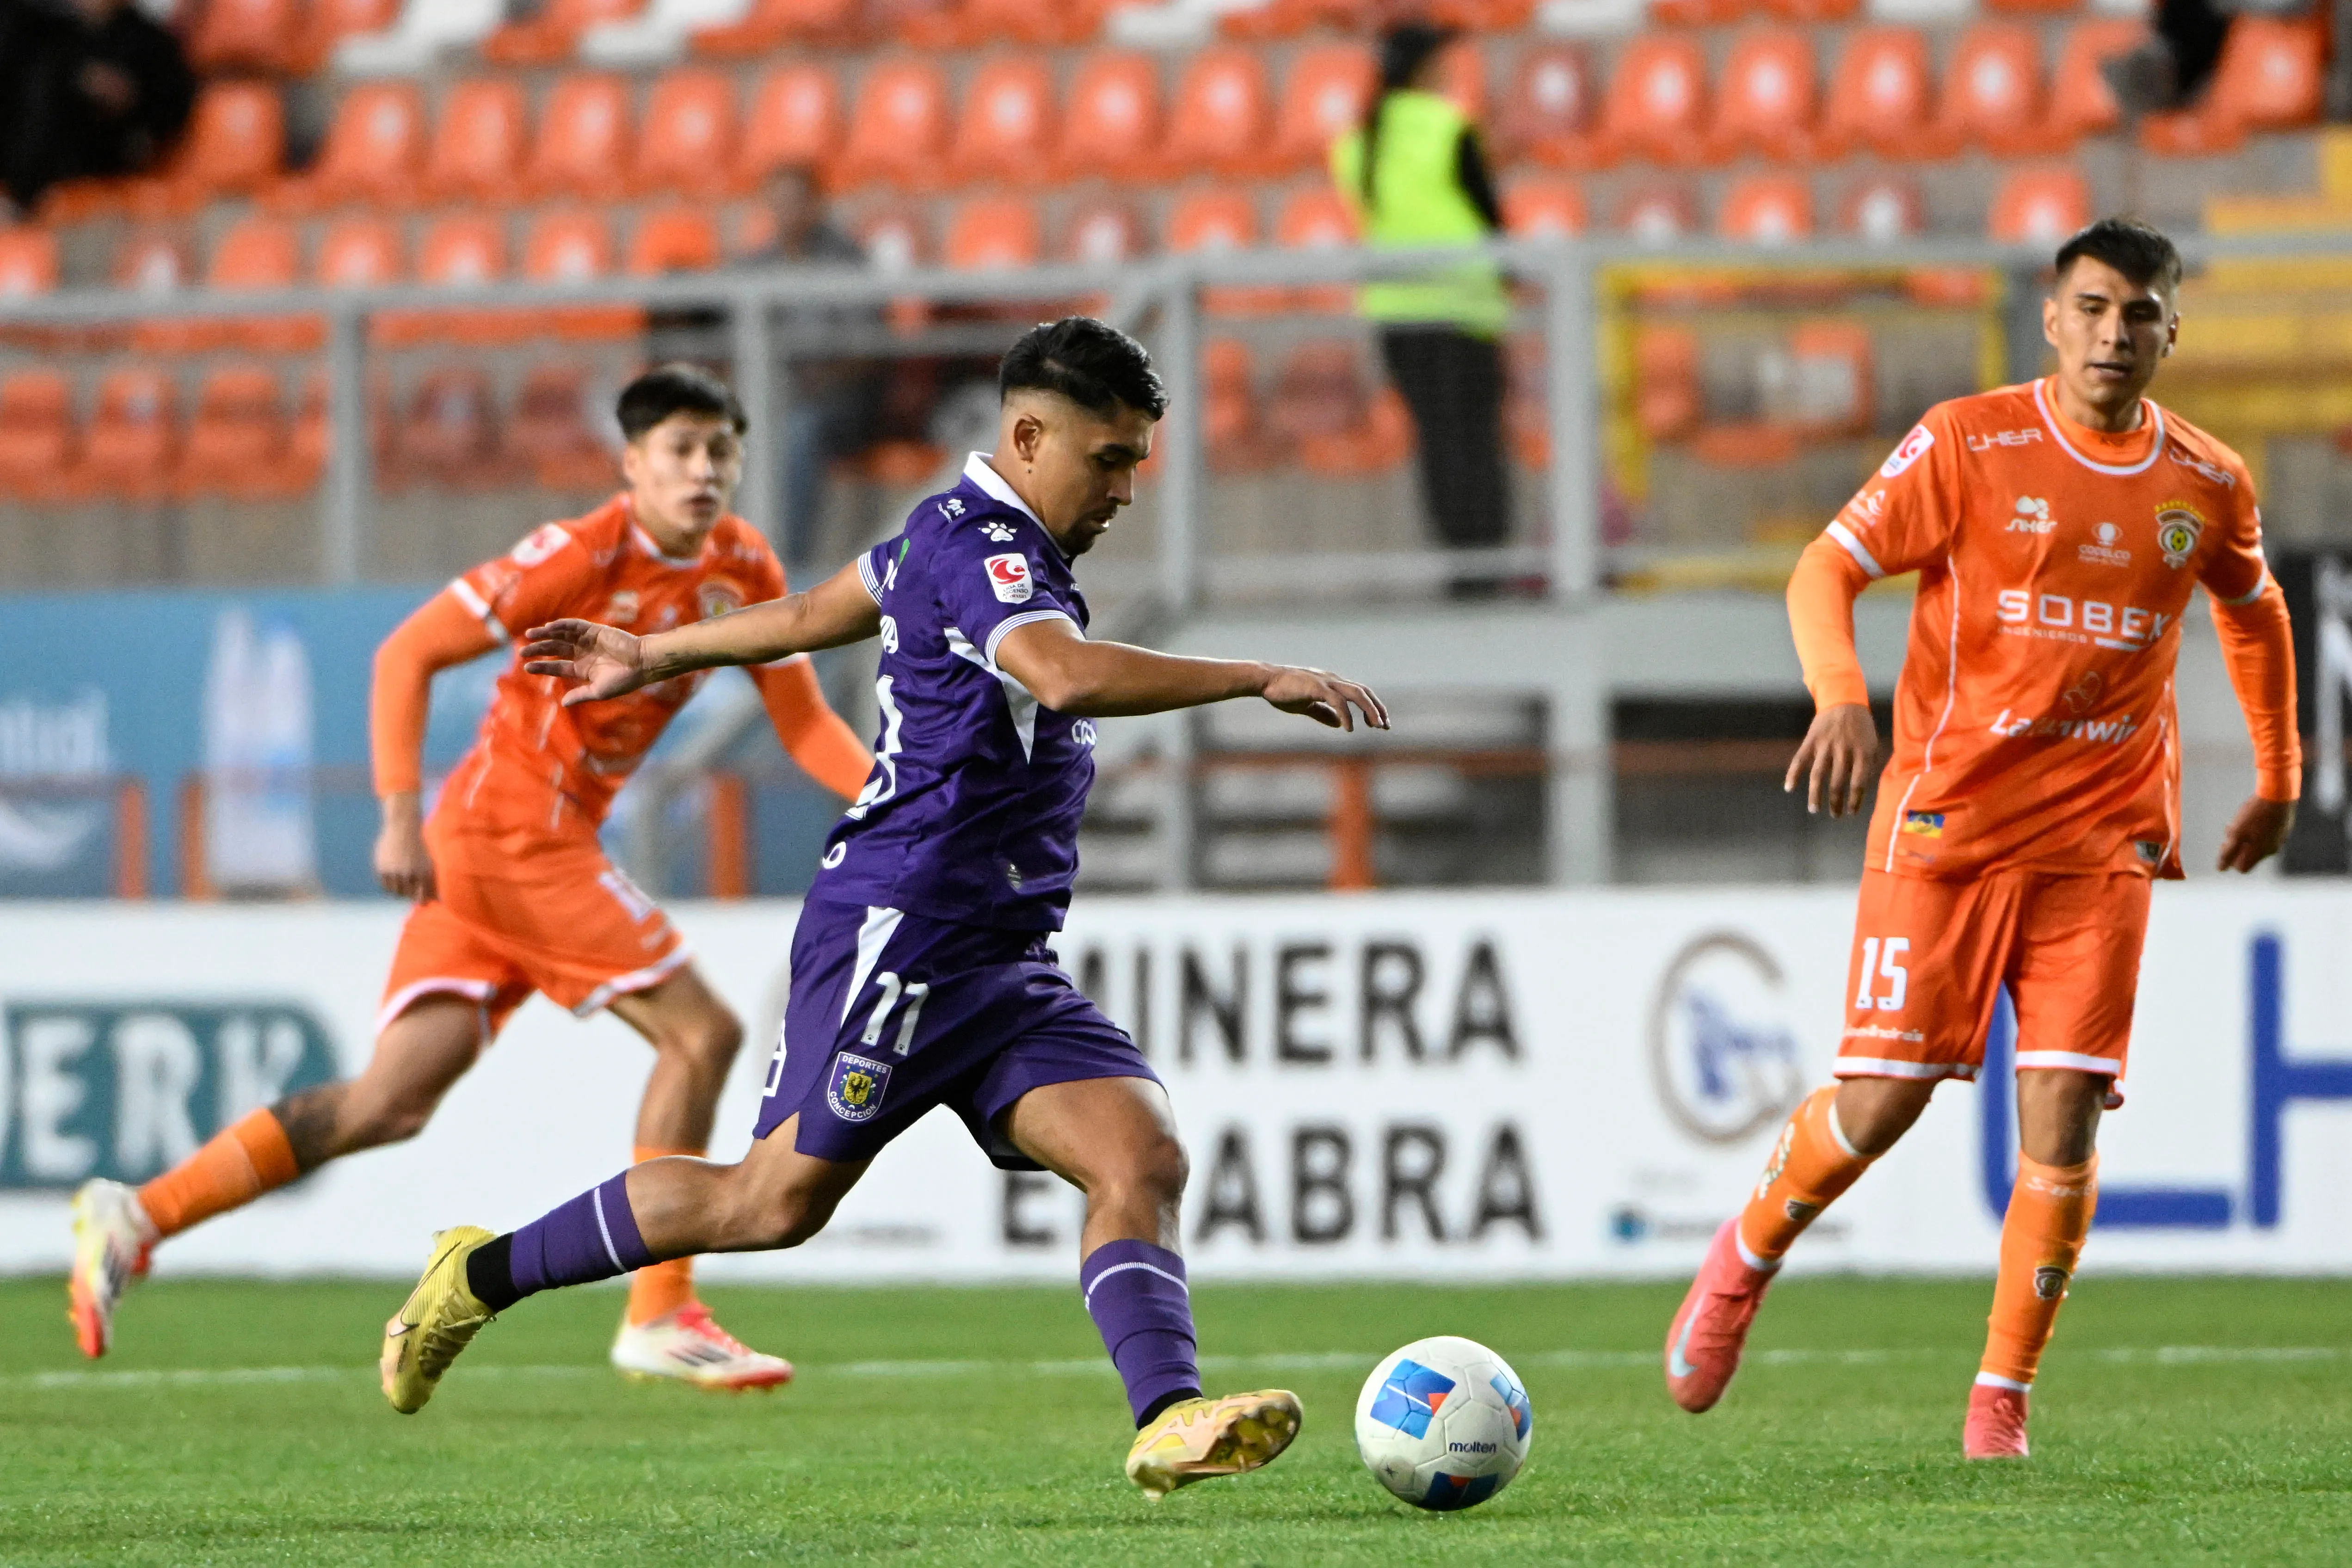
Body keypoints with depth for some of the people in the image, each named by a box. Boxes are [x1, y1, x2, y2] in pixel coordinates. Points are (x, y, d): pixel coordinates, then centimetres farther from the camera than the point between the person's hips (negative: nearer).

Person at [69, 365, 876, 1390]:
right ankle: (660, 1318, -4)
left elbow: (802, 720, 10)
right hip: (514, 828, -8)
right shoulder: (583, 554, -14)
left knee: (393, 1101, 3)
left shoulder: (743, 570, 7)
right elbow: (407, 653, -14)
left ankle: (140, 1216, 3)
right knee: (698, 1031, -10)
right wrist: (402, 814, -22)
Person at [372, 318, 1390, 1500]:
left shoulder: (964, 535, 18)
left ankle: (1170, 1422, -26)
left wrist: (657, 658, 46)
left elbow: (815, 612, 33)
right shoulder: (975, 546, -14)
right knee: (779, 1198, -5)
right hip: (904, 930, -10)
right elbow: (1069, 674, -34)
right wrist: (1261, 680, -32)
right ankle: (488, 1272, 11)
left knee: (1141, 1155, -11)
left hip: (1002, 962, 10)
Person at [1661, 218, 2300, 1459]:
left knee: (2062, 1122, -7)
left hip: (2103, 842, 2)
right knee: (1881, 1101, -6)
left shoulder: (2208, 485, 6)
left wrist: (2277, 781, 27)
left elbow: (2255, 613, 26)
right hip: (1948, 819, -2)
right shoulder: (1968, 445, -5)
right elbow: (1825, 572, -8)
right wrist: (1841, 699, -26)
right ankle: (1743, 1261, 24)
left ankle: (2001, 1405, 5)